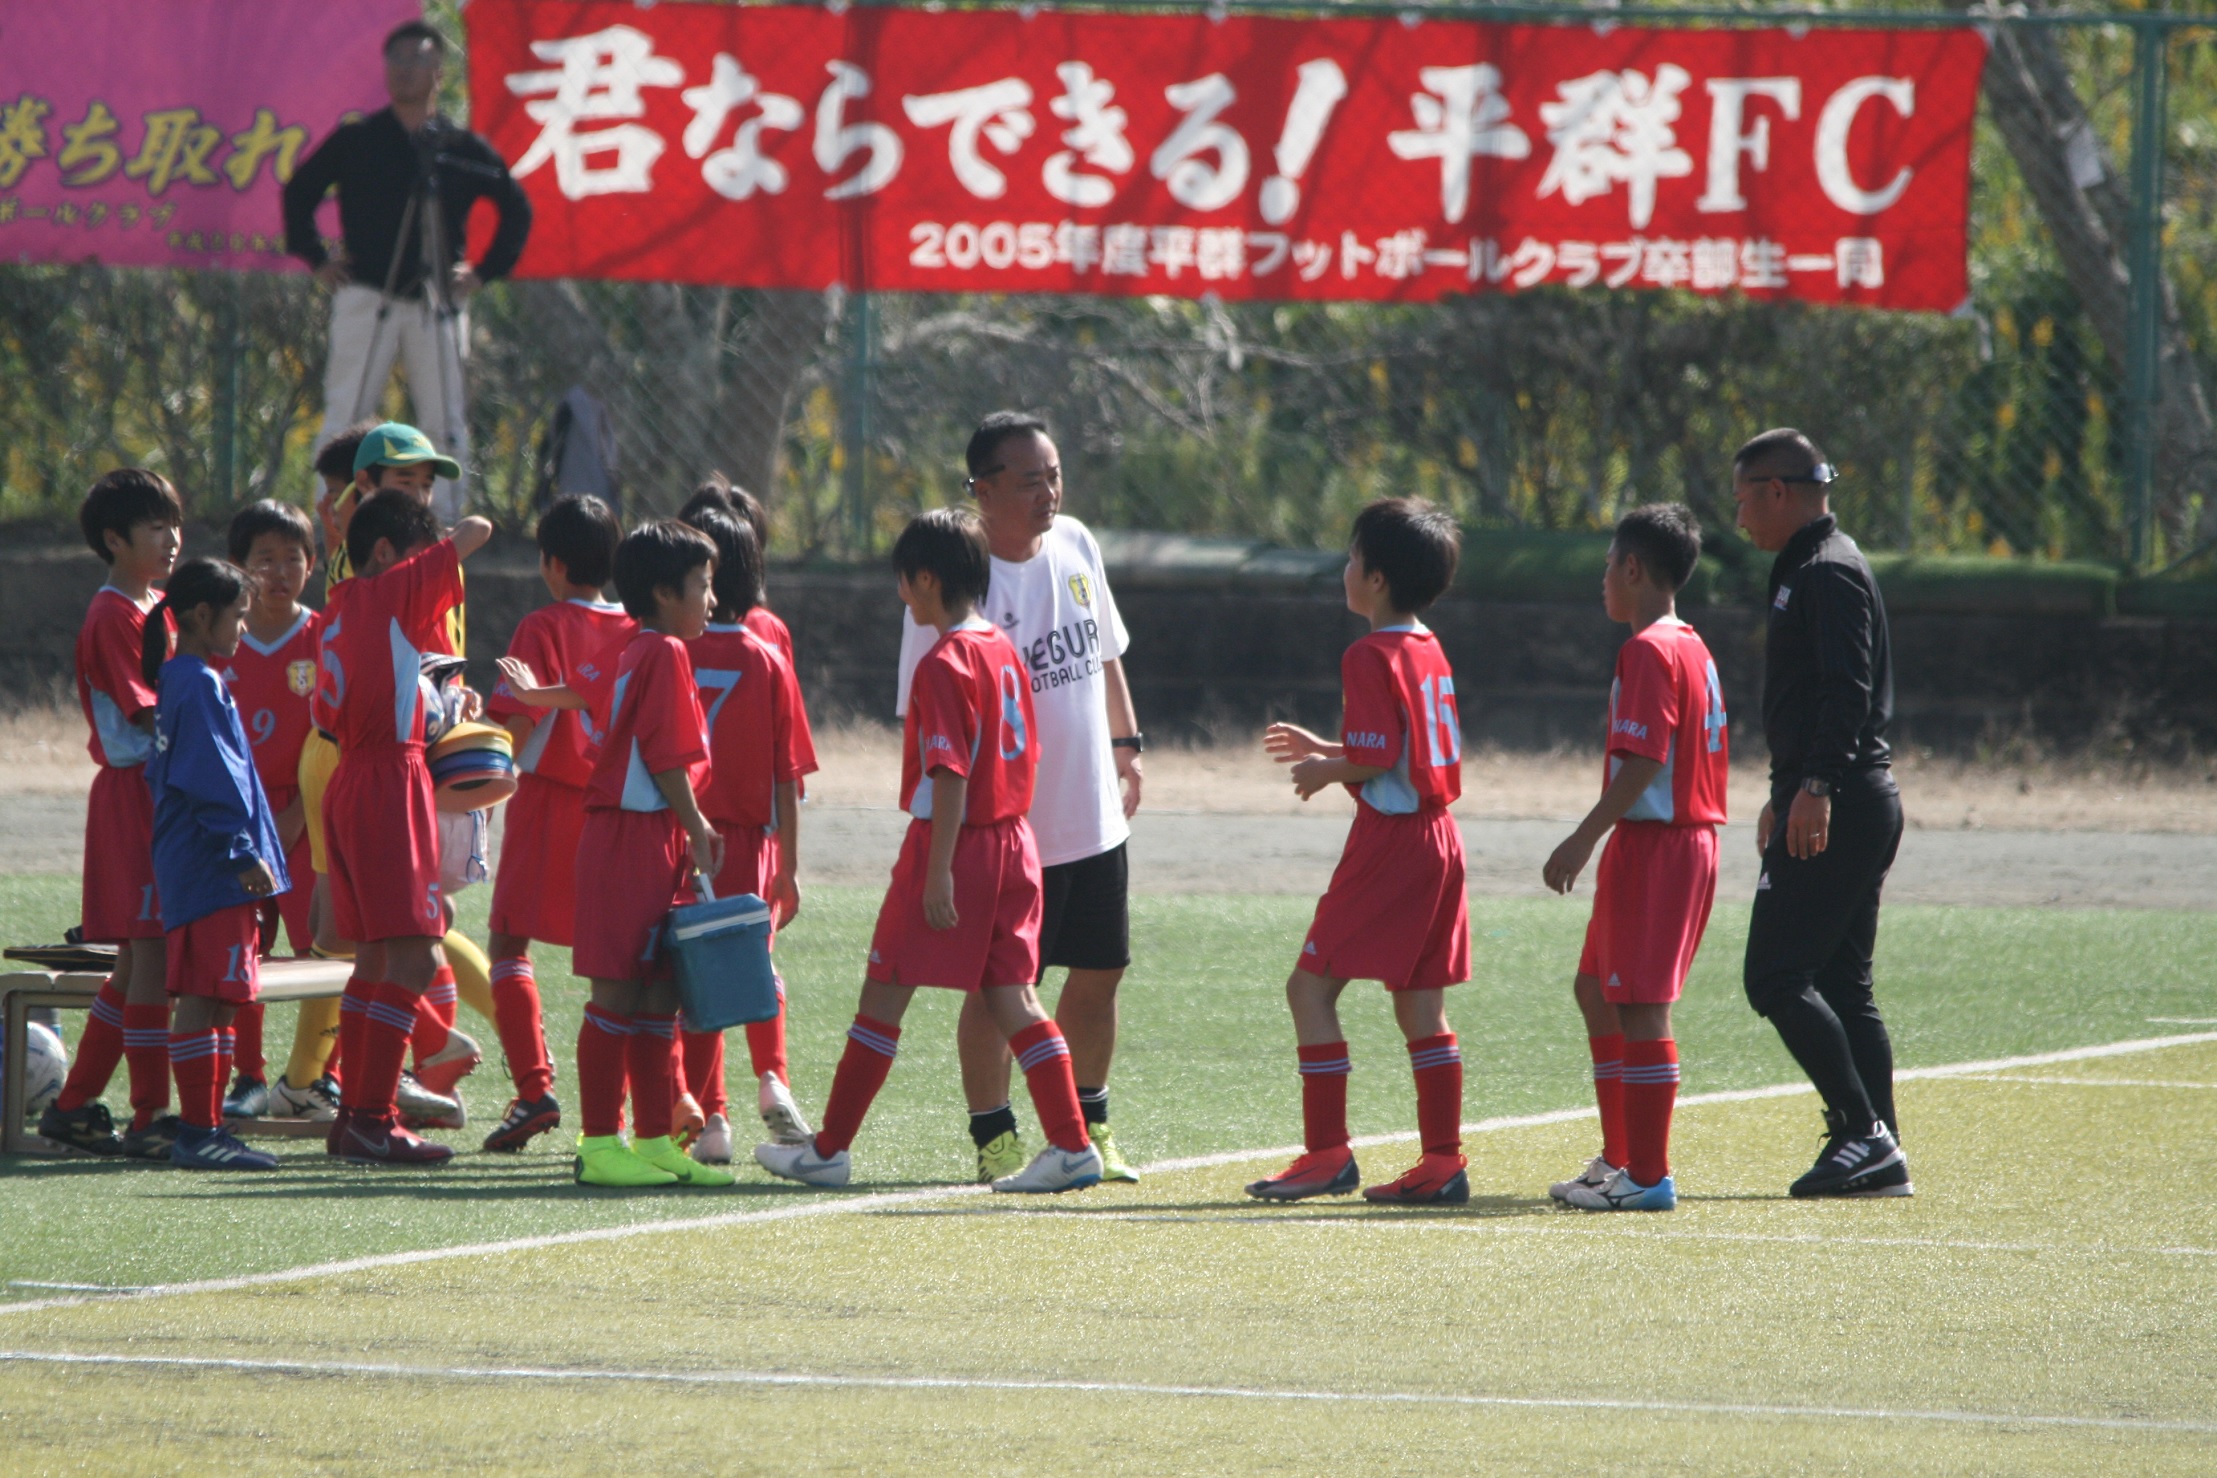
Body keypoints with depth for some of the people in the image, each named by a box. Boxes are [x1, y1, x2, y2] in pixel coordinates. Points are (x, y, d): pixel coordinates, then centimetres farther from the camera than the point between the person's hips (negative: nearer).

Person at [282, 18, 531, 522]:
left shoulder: (463, 149, 6)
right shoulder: (356, 141, 4)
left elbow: (517, 209, 17)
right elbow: (299, 191, 16)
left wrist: (485, 271, 9)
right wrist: (316, 259, 7)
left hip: (437, 304, 1)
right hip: (366, 298, -1)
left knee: (446, 423, 1)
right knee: (344, 416, -6)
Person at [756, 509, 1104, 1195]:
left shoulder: (944, 664, -16)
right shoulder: (1004, 652, 10)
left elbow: (951, 776, -20)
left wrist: (937, 871, -21)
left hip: (952, 842, -8)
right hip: (1011, 842, 8)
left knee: (884, 995, 1)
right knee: (1011, 997, 9)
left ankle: (829, 1149, 6)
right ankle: (1072, 1145, 2)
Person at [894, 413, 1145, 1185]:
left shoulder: (1076, 547, 3)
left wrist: (1127, 746, 20)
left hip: (1096, 817, 6)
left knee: (1099, 973, 13)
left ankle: (1088, 1123, 29)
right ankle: (993, 1137, 12)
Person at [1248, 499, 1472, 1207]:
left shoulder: (1370, 656, -14)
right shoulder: (1430, 652, 13)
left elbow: (1377, 757, -20)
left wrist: (1327, 770, -1)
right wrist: (1323, 750, 24)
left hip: (1389, 840, -9)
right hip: (1437, 837, 9)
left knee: (1311, 987, -3)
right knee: (1421, 1003, 10)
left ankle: (1327, 1153, -6)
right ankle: (1443, 1161, 7)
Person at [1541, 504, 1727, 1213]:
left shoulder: (1648, 651, -14)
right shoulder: (1694, 649, 16)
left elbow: (1643, 761, -21)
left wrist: (1585, 838, -21)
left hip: (1652, 842, -10)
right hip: (1691, 836, 10)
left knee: (1639, 1007, -8)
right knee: (1596, 990, 19)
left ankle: (1648, 1176, -7)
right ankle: (1620, 1159, 23)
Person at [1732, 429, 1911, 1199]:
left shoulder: (1828, 572, -12)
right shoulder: (1806, 569, 20)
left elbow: (1847, 690, -23)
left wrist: (1815, 787, -30)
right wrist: (1785, 792, 32)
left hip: (1835, 807, -11)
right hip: (1859, 805, 11)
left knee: (1776, 977, -12)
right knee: (1842, 985, 11)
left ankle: (1863, 1131, -15)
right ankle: (1880, 1157, 10)